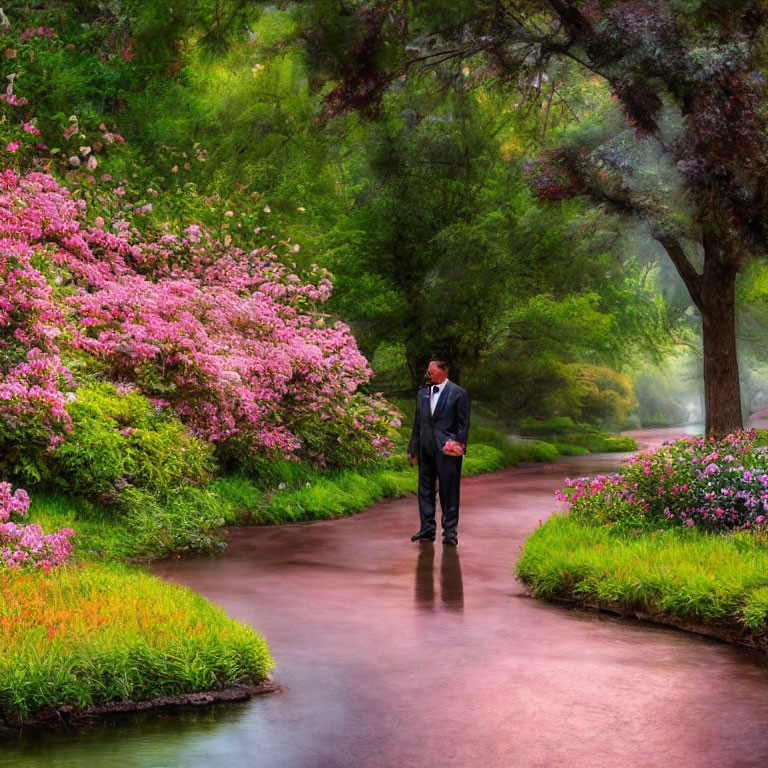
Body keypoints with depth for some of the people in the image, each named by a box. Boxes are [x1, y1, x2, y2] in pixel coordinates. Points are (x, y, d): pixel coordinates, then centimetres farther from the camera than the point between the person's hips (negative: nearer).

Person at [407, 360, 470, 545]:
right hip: (426, 449, 6)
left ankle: (450, 530, 2)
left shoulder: (459, 394, -1)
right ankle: (427, 529, 14)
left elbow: (463, 424, -2)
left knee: (449, 490, -4)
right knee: (425, 489, 7)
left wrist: (458, 445, -10)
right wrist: (413, 450, 13)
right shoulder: (422, 394, 16)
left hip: (447, 449, -5)